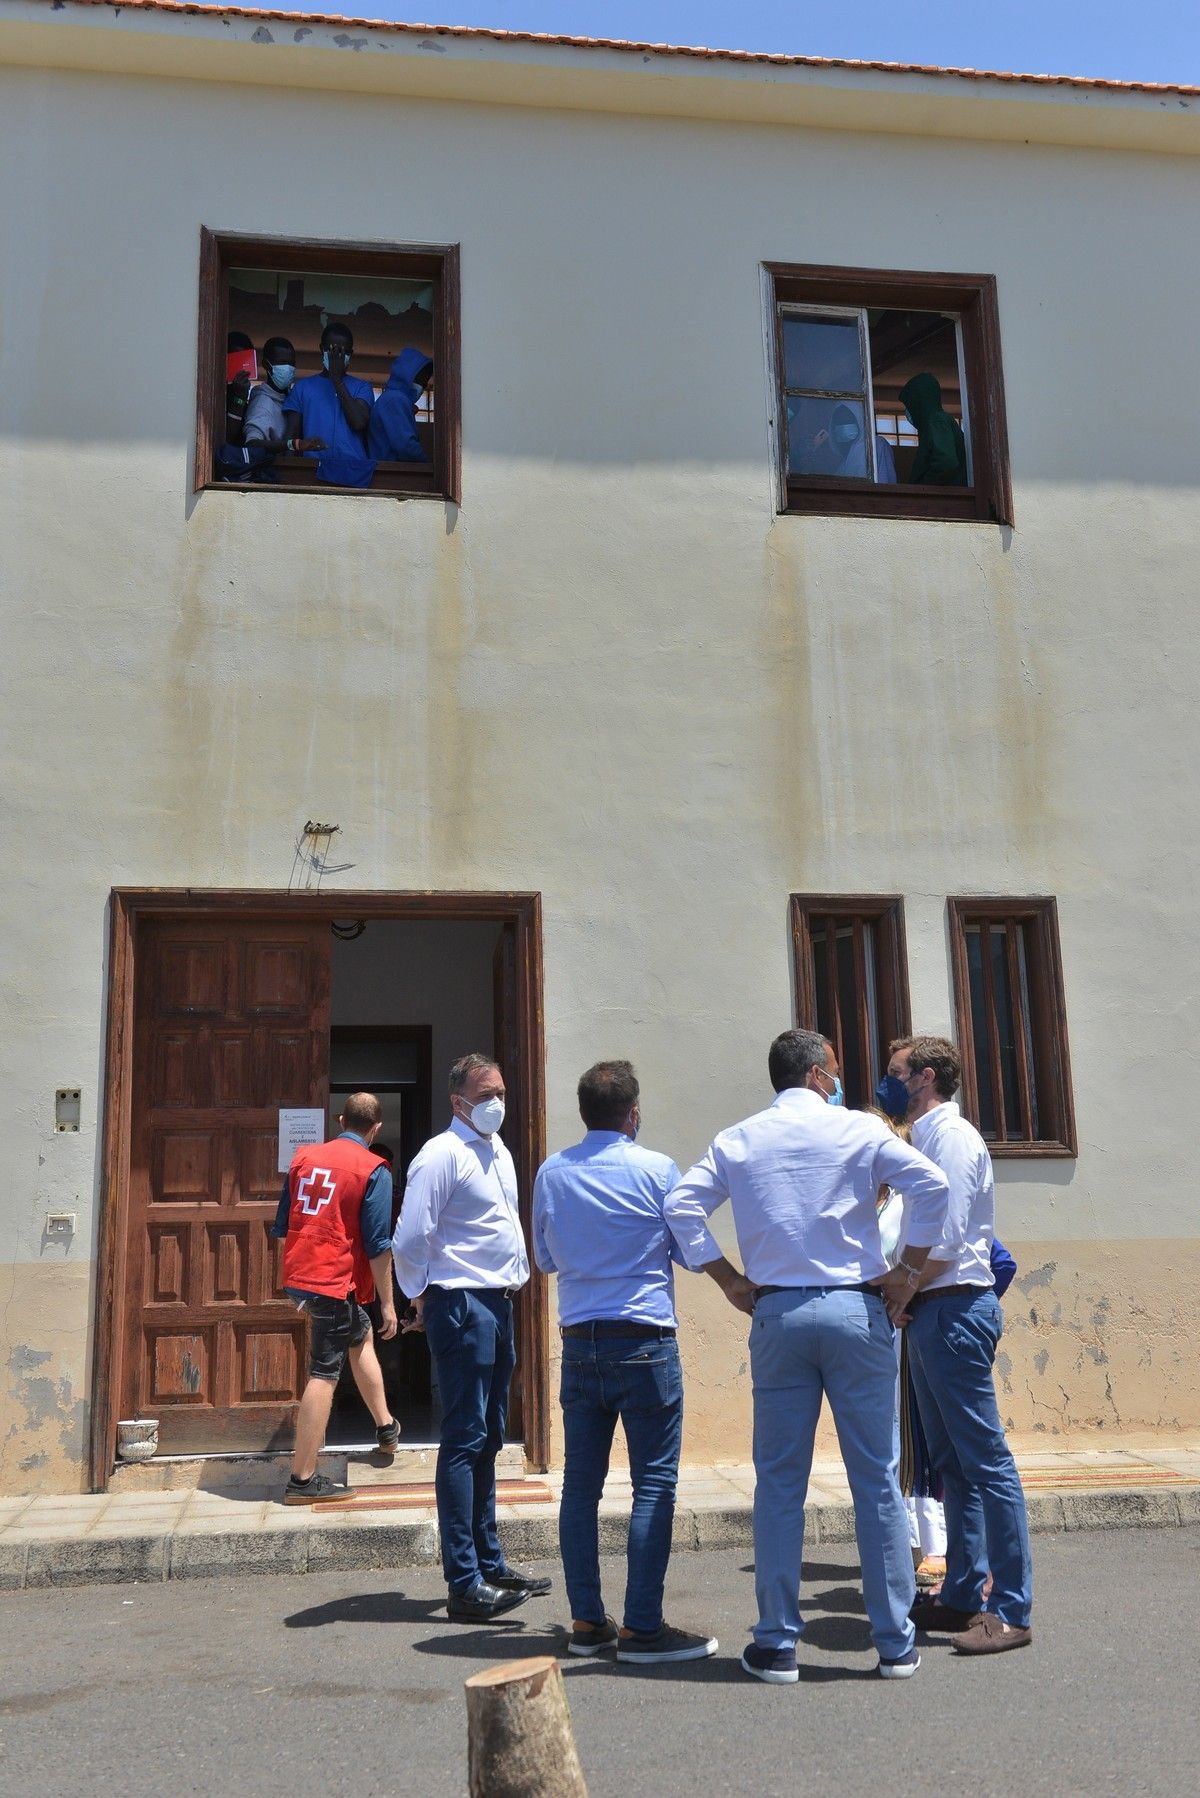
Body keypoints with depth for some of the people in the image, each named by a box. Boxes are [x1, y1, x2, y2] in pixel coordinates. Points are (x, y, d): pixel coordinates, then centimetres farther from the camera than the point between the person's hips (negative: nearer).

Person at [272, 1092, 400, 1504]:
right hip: (337, 1281, -7)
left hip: (298, 1276, 7)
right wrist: (387, 1303, -4)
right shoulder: (373, 1170, -8)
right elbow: (377, 1245, -11)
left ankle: (385, 1427, 39)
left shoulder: (304, 1157, 10)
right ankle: (303, 1480, 2)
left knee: (360, 1336, 27)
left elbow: (282, 1227, 15)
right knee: (323, 1376, -1)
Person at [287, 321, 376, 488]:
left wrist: (337, 380, 3)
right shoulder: (303, 386, 19)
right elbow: (292, 435, 14)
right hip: (313, 469, 0)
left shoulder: (362, 387, 17)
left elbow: (359, 423, -2)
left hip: (353, 471, 0)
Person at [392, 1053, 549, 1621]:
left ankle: (489, 1562, 27)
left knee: (487, 1440, 16)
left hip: (498, 1303, 9)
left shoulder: (499, 1153, 14)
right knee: (464, 1441, -7)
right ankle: (464, 1584, -3)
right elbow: (409, 1241, -15)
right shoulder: (442, 1155, -13)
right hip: (462, 1305, -9)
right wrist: (424, 1301, -4)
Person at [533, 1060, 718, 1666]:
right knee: (653, 1485, 1)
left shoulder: (551, 1173, 4)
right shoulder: (656, 1169, -8)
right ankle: (642, 1627, 1)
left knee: (581, 1483, 10)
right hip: (645, 1341, -5)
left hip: (579, 1343, 5)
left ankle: (586, 1621, 16)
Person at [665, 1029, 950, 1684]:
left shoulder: (738, 1141, 7)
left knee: (779, 1482, 8)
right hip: (856, 1310, -2)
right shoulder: (858, 1130, 0)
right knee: (876, 1479, 6)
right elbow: (932, 1185, -10)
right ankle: (895, 1643, 13)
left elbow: (681, 1206, -1)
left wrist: (729, 1282, 4)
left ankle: (777, 1643, 12)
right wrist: (908, 1270, -2)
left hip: (778, 1315, 2)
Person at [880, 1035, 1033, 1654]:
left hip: (954, 1310, -10)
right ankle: (962, 1595, 24)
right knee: (951, 1462, 15)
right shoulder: (925, 1138, 16)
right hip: (931, 1313, 10)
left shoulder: (952, 1137, -13)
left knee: (985, 1460, -4)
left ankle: (1010, 1610, 1)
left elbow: (944, 1245, -19)